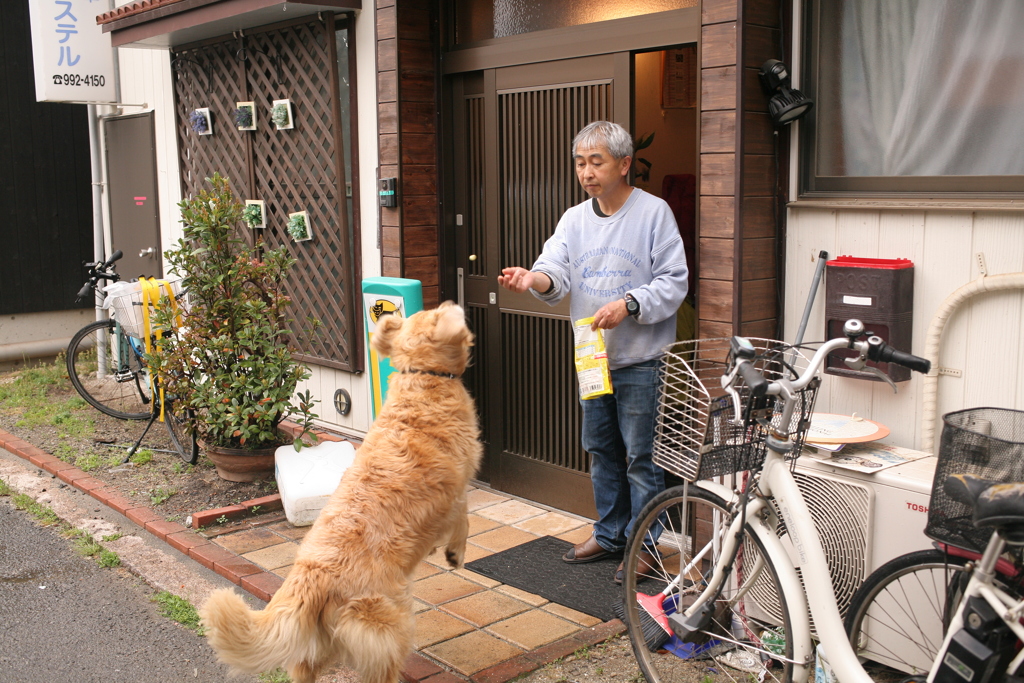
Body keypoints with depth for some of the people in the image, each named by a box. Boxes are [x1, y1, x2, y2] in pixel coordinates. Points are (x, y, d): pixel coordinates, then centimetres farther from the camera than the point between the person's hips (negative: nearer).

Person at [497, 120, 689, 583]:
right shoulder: (574, 219, 8)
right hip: (591, 357, 6)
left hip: (641, 360, -6)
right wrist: (534, 278, -28)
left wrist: (628, 305, -25)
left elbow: (674, 282, -11)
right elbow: (558, 272, -5)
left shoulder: (654, 212, -7)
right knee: (601, 450, 17)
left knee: (641, 456, 0)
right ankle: (610, 533, 32)